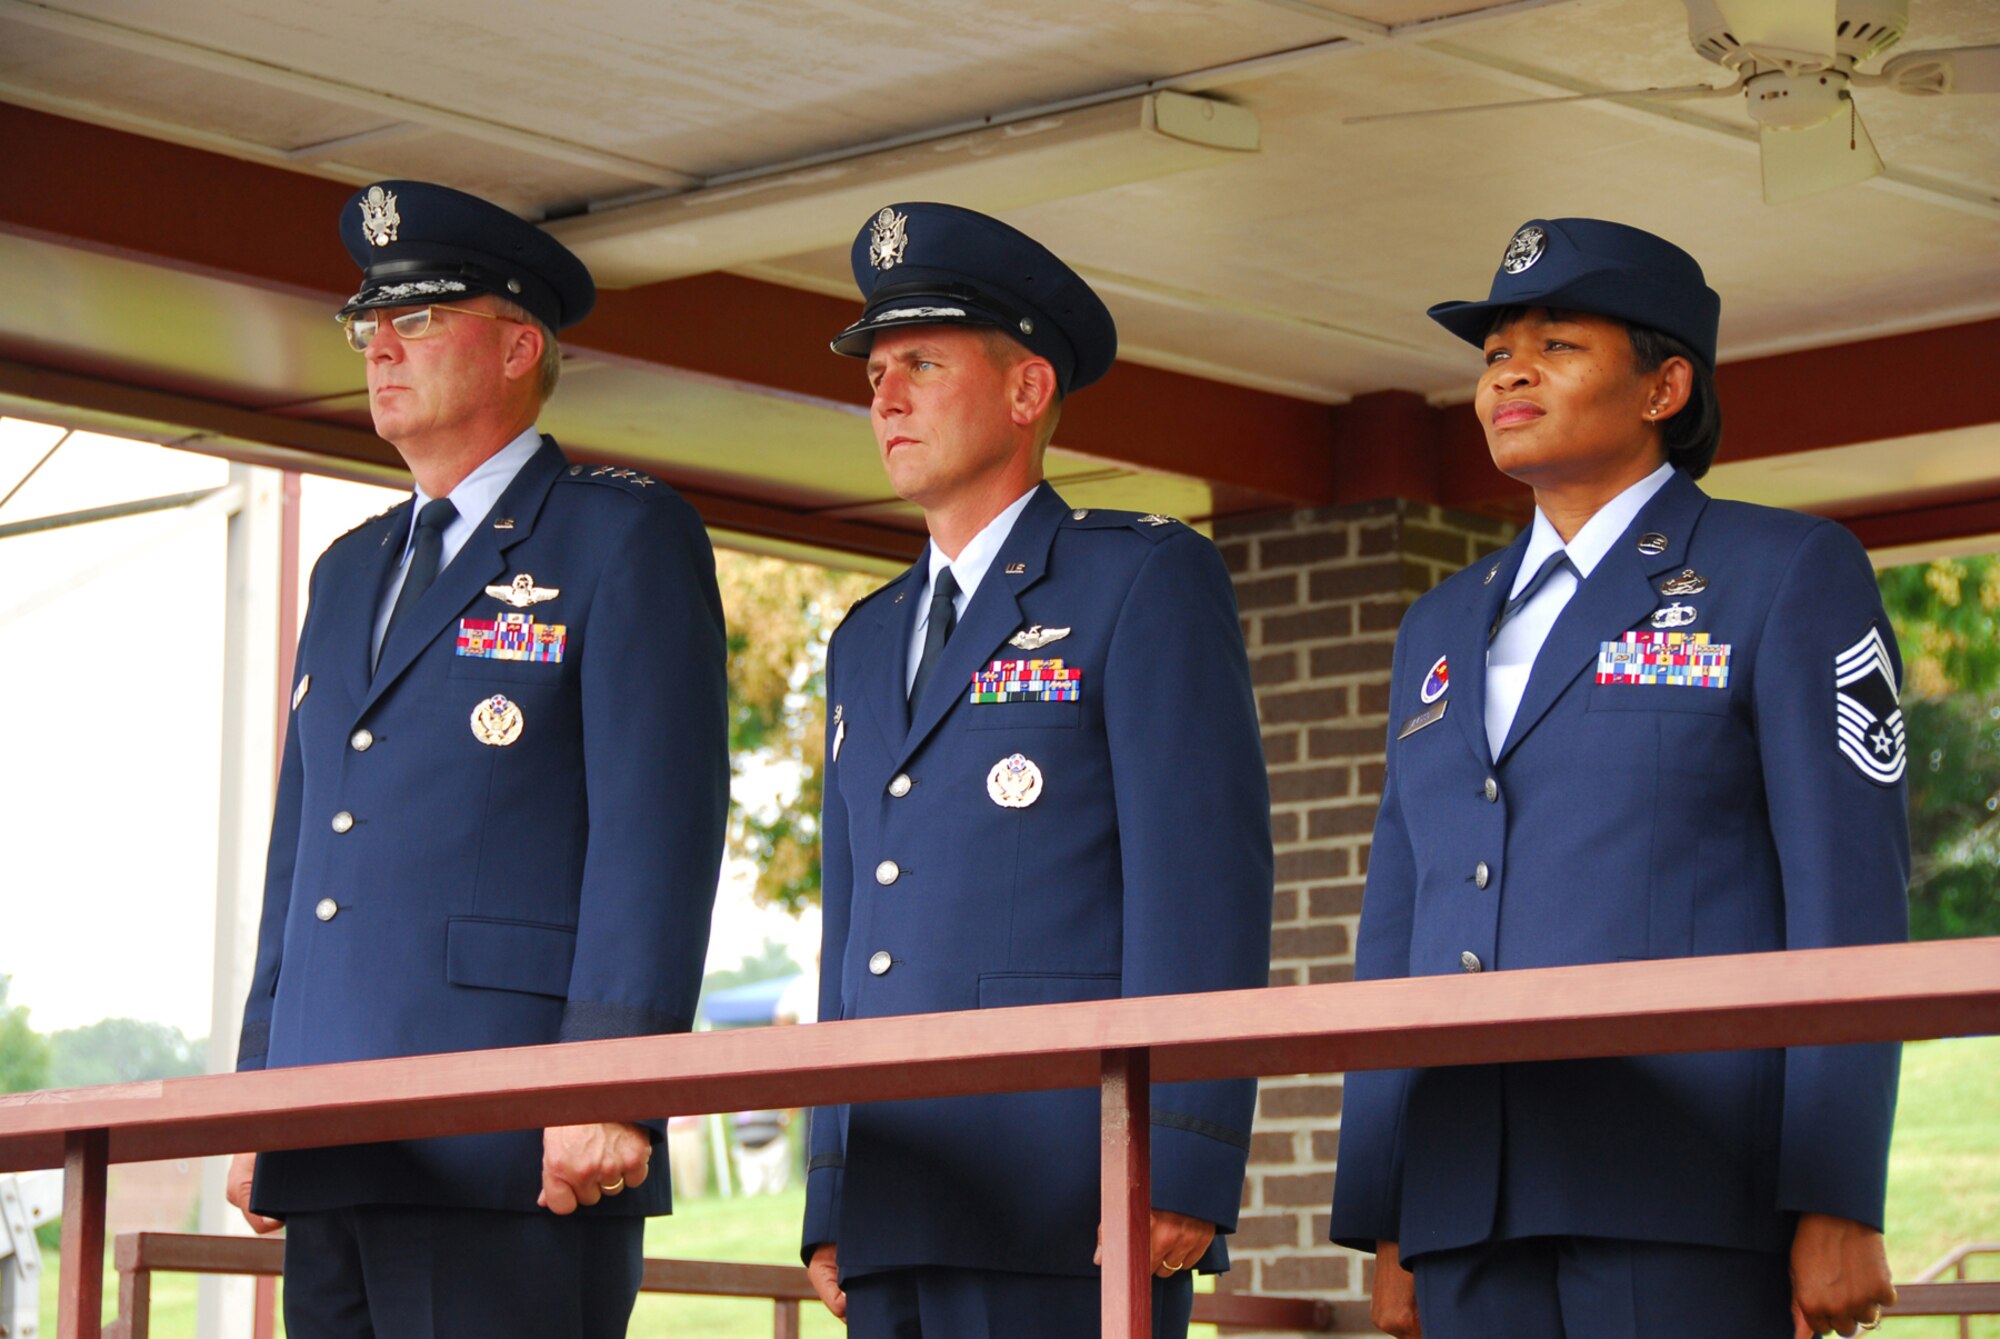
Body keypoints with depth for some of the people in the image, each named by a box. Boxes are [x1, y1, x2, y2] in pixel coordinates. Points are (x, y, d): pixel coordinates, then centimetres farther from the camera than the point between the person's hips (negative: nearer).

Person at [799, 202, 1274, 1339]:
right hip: (891, 1212, 7)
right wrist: (831, 1203, 15)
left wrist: (1178, 1170, -17)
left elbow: (1201, 879, -8)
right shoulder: (868, 643, 23)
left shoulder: (1146, 579, 1)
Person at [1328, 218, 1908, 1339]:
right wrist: (1385, 1227, 12)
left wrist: (1838, 1205, -11)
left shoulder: (1789, 575, 5)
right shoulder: (1443, 628, 22)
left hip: (1689, 1197, -5)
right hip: (1469, 1198, 5)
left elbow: (1852, 887, -3)